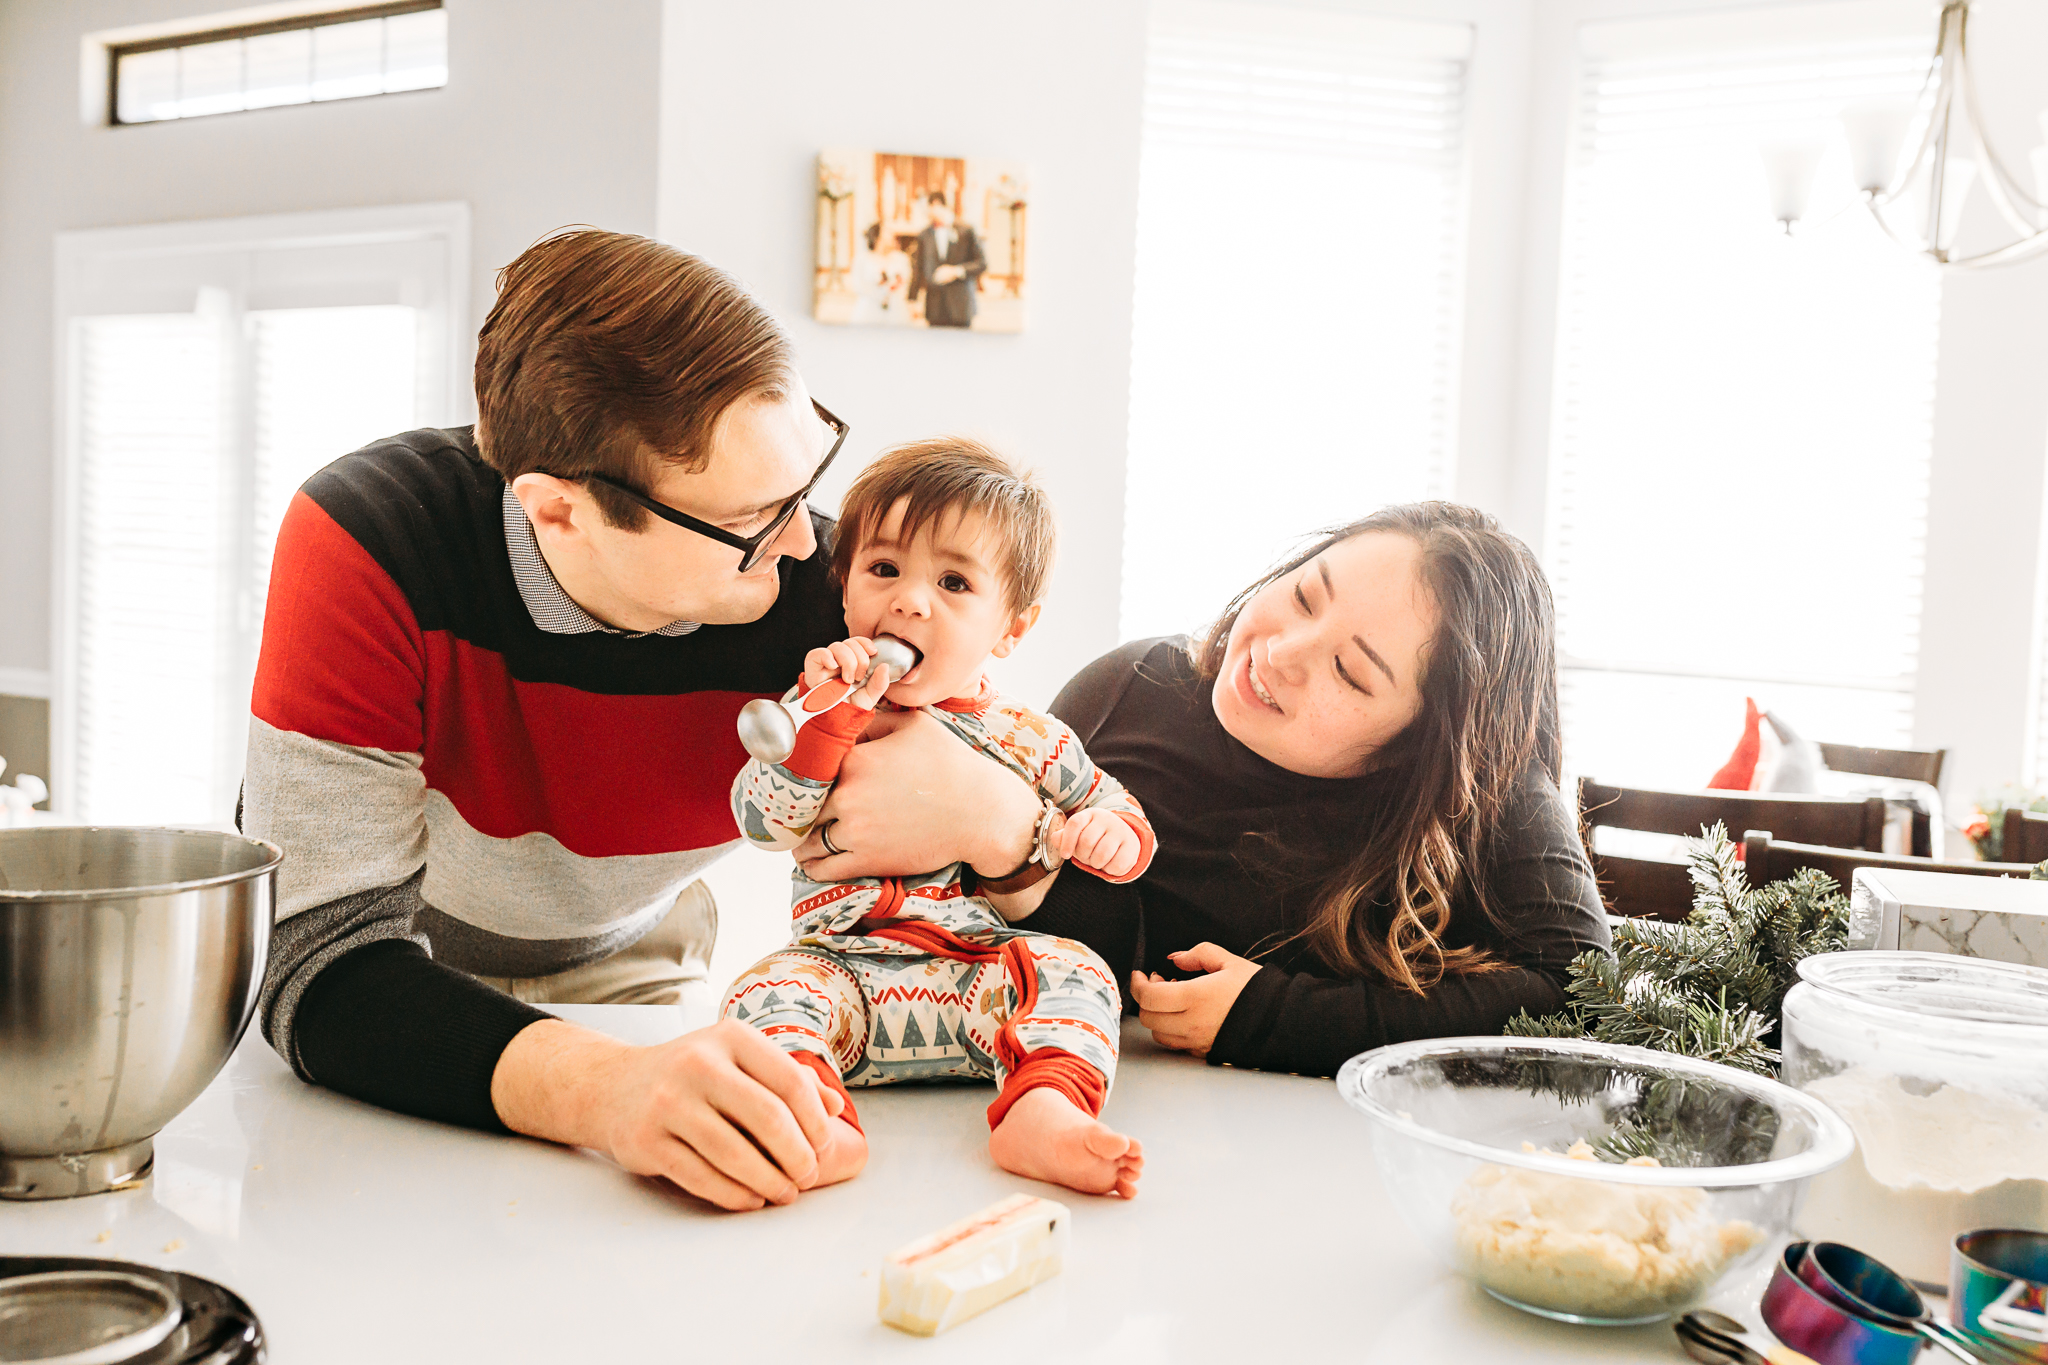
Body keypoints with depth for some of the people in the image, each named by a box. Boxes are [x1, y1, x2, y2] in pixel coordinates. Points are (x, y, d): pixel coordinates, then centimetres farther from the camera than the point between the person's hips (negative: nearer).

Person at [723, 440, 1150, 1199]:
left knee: (1073, 973, -24)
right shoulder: (822, 714, 4)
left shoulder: (1028, 741, 7)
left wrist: (1112, 834, -6)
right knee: (770, 989, -27)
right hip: (841, 964, -1)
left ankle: (1044, 1111, -47)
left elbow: (1114, 805, 20)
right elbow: (762, 822, -8)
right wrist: (826, 713, -19)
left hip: (982, 972, 1)